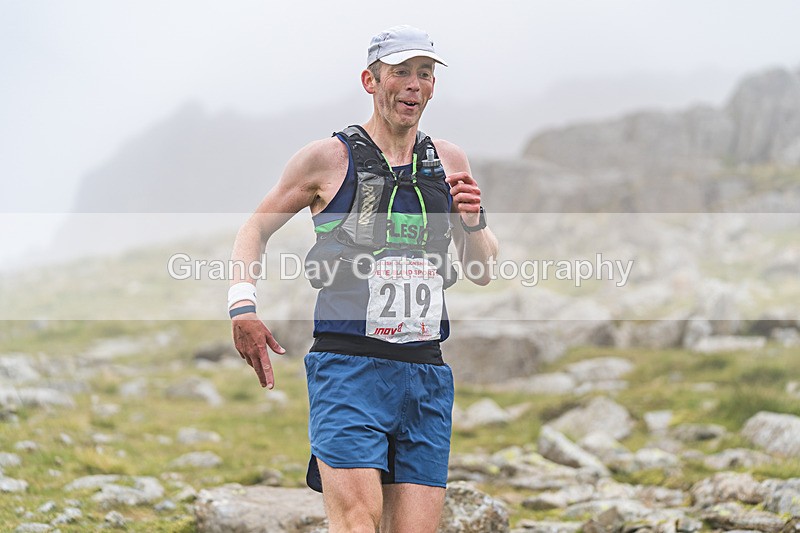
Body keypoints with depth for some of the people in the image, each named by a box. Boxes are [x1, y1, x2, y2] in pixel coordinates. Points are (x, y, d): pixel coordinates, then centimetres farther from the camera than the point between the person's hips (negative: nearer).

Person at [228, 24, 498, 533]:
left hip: (426, 375, 4)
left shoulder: (449, 161, 13)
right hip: (348, 367, -4)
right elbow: (257, 227, 14)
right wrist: (243, 307, -1)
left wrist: (473, 223, -3)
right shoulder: (329, 158, 2)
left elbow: (483, 272, 18)